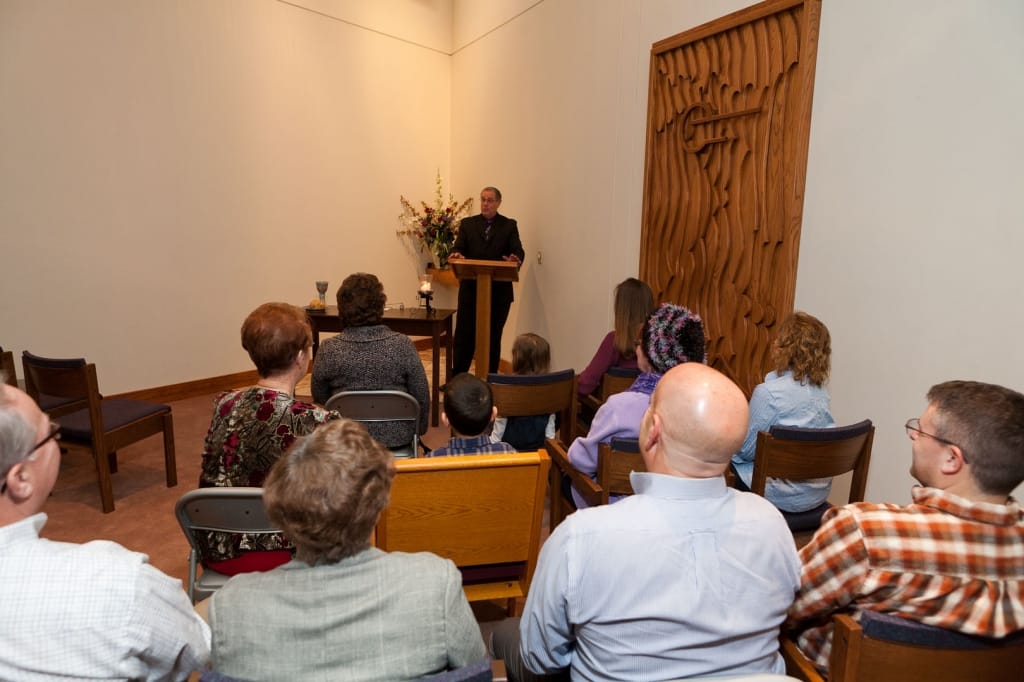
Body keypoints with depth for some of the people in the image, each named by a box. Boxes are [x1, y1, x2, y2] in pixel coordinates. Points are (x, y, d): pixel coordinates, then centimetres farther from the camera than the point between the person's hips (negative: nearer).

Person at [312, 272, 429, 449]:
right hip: (397, 439, 0)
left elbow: (319, 399, 1)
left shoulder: (328, 349, -13)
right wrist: (419, 429, 14)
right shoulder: (403, 345, -14)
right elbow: (422, 397, -5)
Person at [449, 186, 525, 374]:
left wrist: (516, 258, -30)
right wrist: (456, 254, -25)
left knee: (493, 336, 8)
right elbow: (458, 247, -1)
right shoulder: (467, 223, 10)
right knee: (464, 334, 2)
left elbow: (518, 250, -6)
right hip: (470, 288, 1)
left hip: (499, 290, -1)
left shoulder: (509, 225, 6)